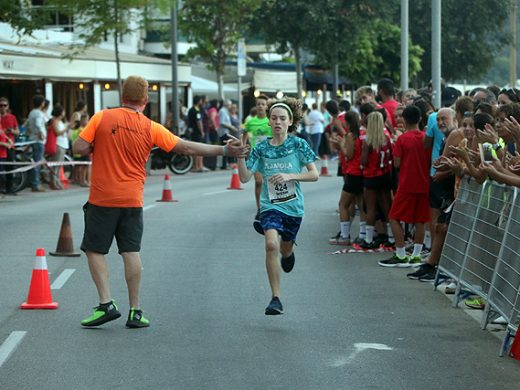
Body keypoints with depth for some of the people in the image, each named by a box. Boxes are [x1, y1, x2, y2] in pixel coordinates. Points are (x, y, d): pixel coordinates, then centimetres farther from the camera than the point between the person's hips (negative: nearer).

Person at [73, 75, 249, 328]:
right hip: (132, 200, 2)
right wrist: (224, 150, 5)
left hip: (102, 198, -2)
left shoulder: (101, 118, -6)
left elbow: (78, 148, -10)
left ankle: (106, 304, -2)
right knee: (131, 253, 6)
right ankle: (135, 312, 7)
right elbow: (186, 148, -1)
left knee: (95, 250, 8)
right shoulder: (150, 128, -2)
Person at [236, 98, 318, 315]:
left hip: (293, 206, 1)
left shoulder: (298, 145, -5)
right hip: (270, 205, -1)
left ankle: (288, 252, 59)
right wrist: (240, 156, -20)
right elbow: (245, 177, -4)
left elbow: (314, 174, -6)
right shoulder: (261, 148, -2)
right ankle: (275, 298, -19)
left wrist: (290, 176, -19)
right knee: (271, 244, -24)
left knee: (285, 249, 16)